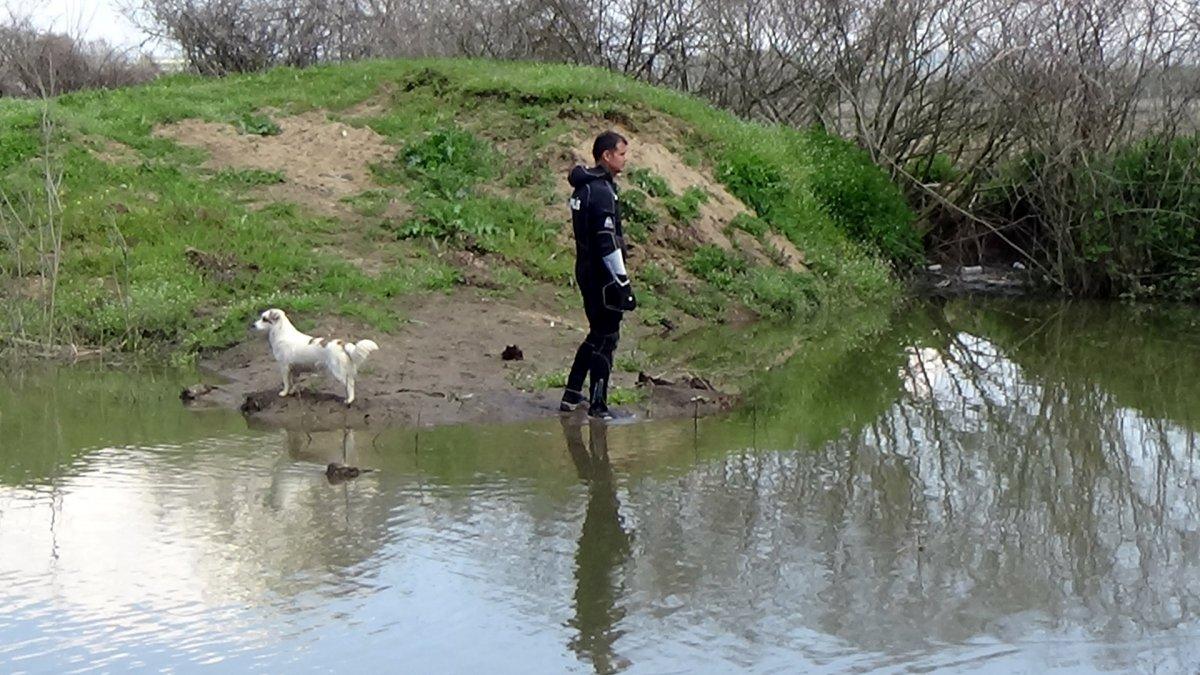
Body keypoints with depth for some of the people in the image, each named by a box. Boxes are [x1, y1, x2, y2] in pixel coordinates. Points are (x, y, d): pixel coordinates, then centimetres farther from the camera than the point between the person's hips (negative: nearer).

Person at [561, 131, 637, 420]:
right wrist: (624, 283, -19)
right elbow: (608, 243, -22)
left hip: (587, 272, 10)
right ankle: (598, 406, 1)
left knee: (598, 334, 20)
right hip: (603, 277, -10)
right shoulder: (601, 191, -18)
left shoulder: (583, 187, 13)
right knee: (606, 338, -3)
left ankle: (572, 395, 24)